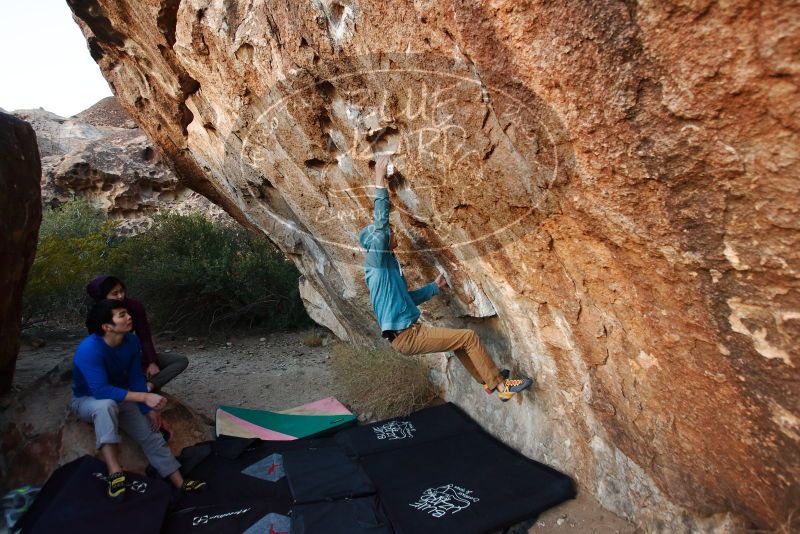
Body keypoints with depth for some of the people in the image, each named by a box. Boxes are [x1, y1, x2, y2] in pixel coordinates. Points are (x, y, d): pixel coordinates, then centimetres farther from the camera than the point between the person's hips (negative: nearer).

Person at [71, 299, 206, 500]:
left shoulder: (131, 341, -13)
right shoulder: (89, 349, -34)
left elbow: (136, 377, -4)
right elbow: (101, 391, -41)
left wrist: (148, 409, -9)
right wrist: (144, 397, -46)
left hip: (119, 398, 6)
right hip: (87, 400, -6)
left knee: (151, 435, -8)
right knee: (106, 405, -41)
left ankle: (180, 483, -4)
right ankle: (115, 473, -41)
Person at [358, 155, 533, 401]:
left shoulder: (387, 265, 16)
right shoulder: (376, 261, -12)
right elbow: (380, 224, -26)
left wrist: (434, 287, 28)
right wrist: (380, 181, -25)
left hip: (405, 334, 10)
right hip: (407, 336, -10)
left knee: (458, 339, 26)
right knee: (469, 337, -5)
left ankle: (488, 381, 36)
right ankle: (501, 385, 7)